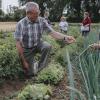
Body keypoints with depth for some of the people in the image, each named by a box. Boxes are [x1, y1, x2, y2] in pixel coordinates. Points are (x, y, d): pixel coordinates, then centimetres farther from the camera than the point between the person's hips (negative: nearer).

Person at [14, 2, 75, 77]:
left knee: (47, 46, -32)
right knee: (30, 73, -3)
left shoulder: (42, 21, -15)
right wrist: (23, 61, -19)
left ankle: (39, 66, -9)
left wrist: (65, 37, -41)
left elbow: (52, 32, -21)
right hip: (27, 49, -2)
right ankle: (33, 63, 32)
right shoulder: (21, 24, -24)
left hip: (38, 44, 2)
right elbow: (18, 43, -20)